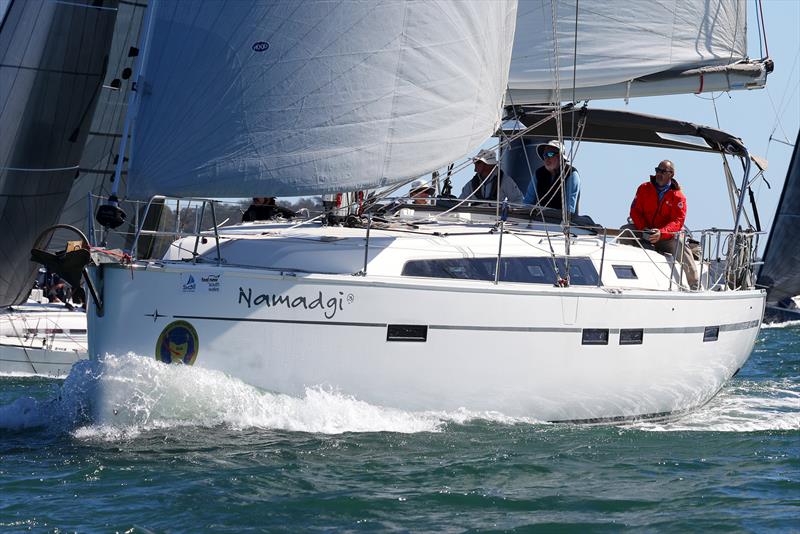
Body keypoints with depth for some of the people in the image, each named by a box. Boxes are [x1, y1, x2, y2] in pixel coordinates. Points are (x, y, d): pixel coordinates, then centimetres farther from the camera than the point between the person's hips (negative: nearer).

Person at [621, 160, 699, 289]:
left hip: (665, 236, -3)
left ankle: (695, 286, -27)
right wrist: (643, 229, -20)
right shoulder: (644, 189, 4)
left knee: (680, 245, -33)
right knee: (625, 231, -23)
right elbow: (635, 210, 0)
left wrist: (661, 233, -34)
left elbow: (678, 221, -15)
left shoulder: (678, 196, -5)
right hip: (643, 232, 3)